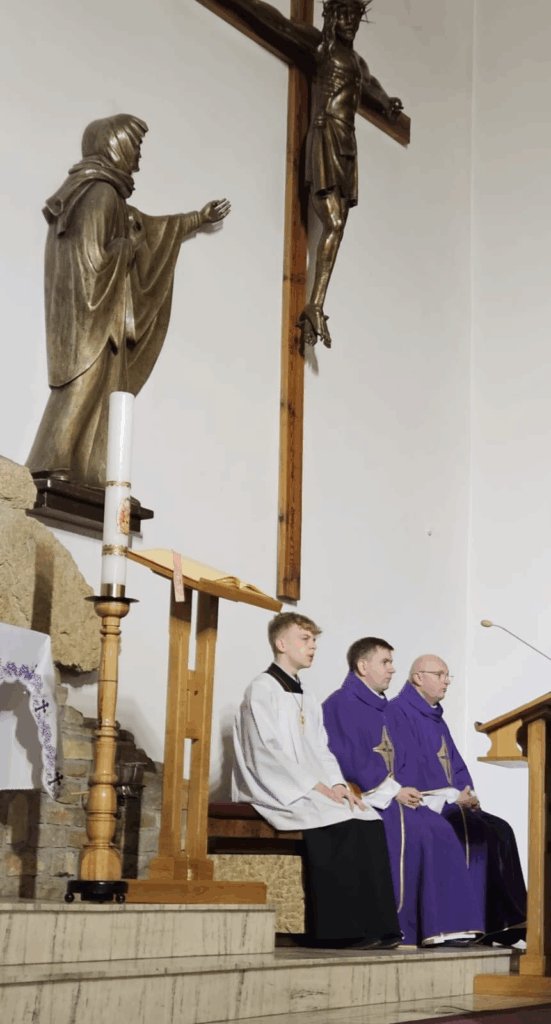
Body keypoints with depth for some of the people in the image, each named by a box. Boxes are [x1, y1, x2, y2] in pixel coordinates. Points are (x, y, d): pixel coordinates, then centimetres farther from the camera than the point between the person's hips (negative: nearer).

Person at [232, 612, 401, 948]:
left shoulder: (307, 699, 23)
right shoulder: (262, 689, -3)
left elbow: (321, 751, 17)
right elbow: (267, 750, -13)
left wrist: (338, 785, -3)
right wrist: (316, 785, -17)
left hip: (315, 792, 8)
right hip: (276, 792, -8)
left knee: (370, 822, -16)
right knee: (339, 825, -29)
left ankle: (377, 927, -19)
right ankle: (344, 929, -24)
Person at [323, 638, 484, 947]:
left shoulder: (379, 708, 22)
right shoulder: (342, 704, -6)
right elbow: (349, 760, -17)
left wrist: (405, 790, 3)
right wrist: (394, 791, -17)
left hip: (392, 794, 8)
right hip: (360, 796, -8)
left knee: (440, 830, -14)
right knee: (409, 830, -29)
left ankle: (443, 926, -18)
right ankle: (396, 929, -24)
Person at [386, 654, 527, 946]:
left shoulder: (436, 719, 23)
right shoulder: (398, 712, -5)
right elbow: (407, 769, -15)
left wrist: (466, 795, -2)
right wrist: (453, 797, -15)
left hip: (450, 803, 8)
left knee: (499, 831, -10)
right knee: (473, 832, -25)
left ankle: (509, 921, -14)